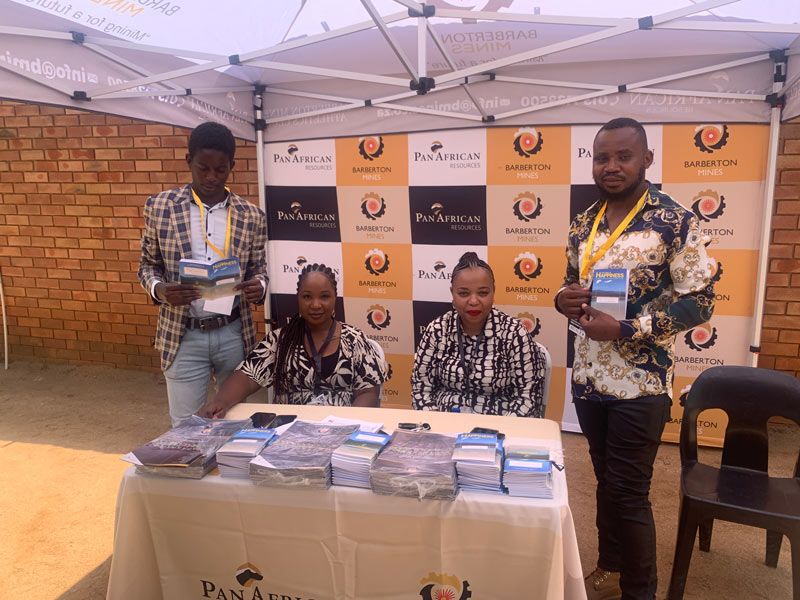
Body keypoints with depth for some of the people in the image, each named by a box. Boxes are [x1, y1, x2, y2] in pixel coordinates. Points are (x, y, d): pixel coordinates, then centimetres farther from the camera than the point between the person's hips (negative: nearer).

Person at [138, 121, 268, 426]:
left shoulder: (251, 216, 1)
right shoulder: (160, 206, 0)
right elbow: (148, 265, 7)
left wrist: (259, 287, -16)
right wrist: (160, 289, -15)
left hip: (234, 334, 1)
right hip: (183, 335, 0)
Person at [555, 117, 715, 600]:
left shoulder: (677, 221, -9)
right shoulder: (583, 224, 7)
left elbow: (699, 302, -11)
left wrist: (625, 329, -20)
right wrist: (564, 300, -7)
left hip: (640, 383, -5)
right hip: (589, 377, 5)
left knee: (628, 493, 4)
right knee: (606, 482, 19)